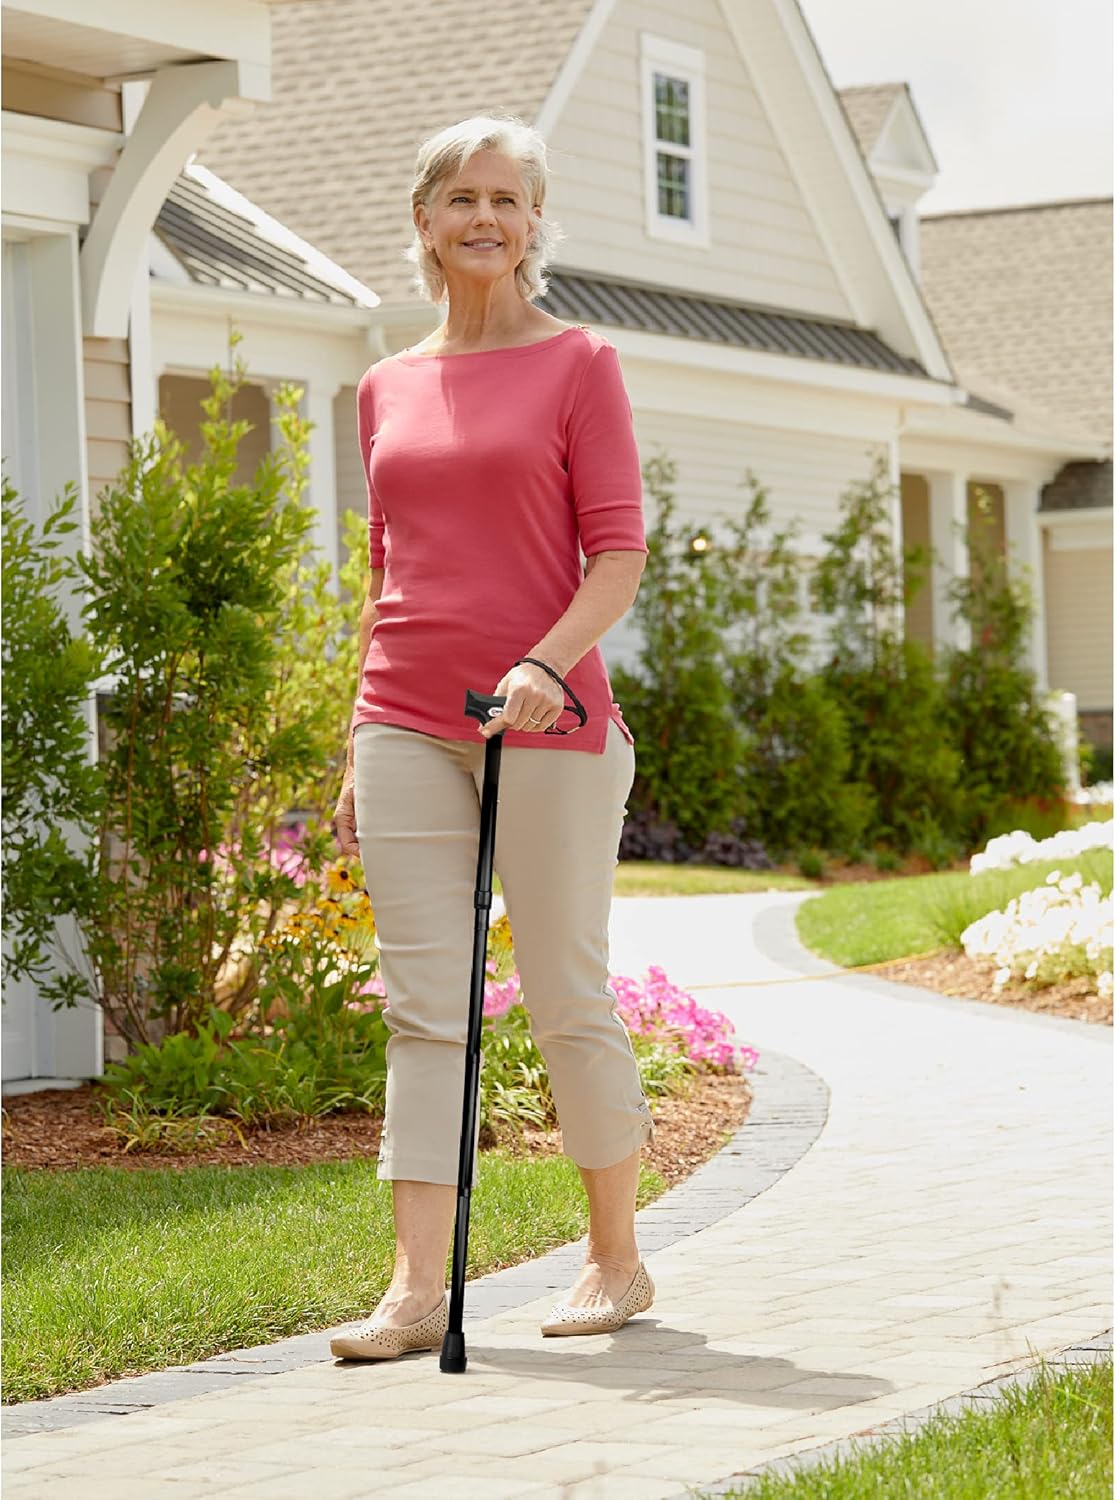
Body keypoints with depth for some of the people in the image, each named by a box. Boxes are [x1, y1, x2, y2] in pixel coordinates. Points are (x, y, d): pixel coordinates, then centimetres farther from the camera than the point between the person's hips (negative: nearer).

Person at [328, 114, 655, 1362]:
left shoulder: (580, 365, 1)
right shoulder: (388, 389, 13)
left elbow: (618, 552, -6)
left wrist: (546, 663, -22)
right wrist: (357, 754, 15)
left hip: (547, 723, -4)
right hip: (408, 726, 4)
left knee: (567, 1000, 3)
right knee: (424, 1008, -1)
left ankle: (617, 1259, 17)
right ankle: (418, 1289, -3)